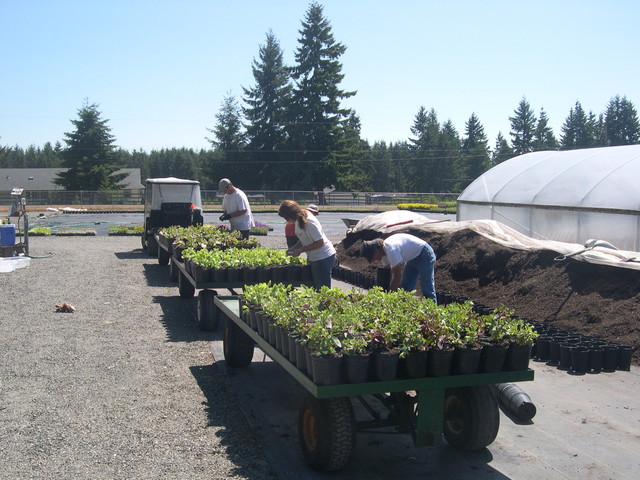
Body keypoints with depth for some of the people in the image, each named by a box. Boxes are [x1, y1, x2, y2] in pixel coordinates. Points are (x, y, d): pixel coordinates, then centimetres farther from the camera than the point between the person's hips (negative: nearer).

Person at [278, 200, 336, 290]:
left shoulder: (309, 222, -25)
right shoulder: (298, 219, 3)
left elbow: (320, 243, -23)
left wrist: (300, 250, -19)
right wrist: (293, 248, -2)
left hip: (324, 258, -10)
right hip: (314, 258, 10)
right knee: (315, 288, 13)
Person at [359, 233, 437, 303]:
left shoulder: (391, 250, -32)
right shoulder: (383, 252, -3)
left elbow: (397, 276, -28)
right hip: (413, 258, 10)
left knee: (427, 291, -11)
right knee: (405, 288, 9)